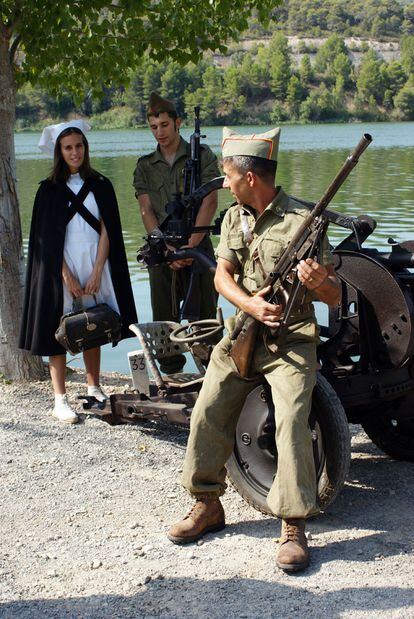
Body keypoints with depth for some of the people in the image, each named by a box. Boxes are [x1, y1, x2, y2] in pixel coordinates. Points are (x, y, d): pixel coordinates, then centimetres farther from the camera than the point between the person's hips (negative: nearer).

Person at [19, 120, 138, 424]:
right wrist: (67, 277, -12)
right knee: (58, 332, -2)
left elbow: (106, 230, 2)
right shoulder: (49, 190, 0)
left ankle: (94, 388, 23)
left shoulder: (100, 185, 6)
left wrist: (97, 272, -8)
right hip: (61, 270, -2)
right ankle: (60, 399, 3)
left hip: (94, 268, 2)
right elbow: (48, 239, -4)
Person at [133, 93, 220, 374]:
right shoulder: (145, 166, 13)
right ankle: (172, 377, 12)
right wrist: (167, 248, -13)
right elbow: (146, 211, 3)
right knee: (164, 319, 3)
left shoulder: (203, 156, 5)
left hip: (198, 247, -2)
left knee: (205, 316, -3)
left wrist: (189, 246, -15)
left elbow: (209, 203, -5)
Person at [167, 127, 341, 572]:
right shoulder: (233, 217, 9)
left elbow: (334, 297, -7)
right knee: (207, 414, -1)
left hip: (290, 340, -5)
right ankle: (207, 506, 17)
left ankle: (293, 527, -8)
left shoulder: (302, 220, -9)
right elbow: (222, 275, -1)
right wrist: (250, 304, -21)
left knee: (292, 422, -19)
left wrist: (318, 281, -31)